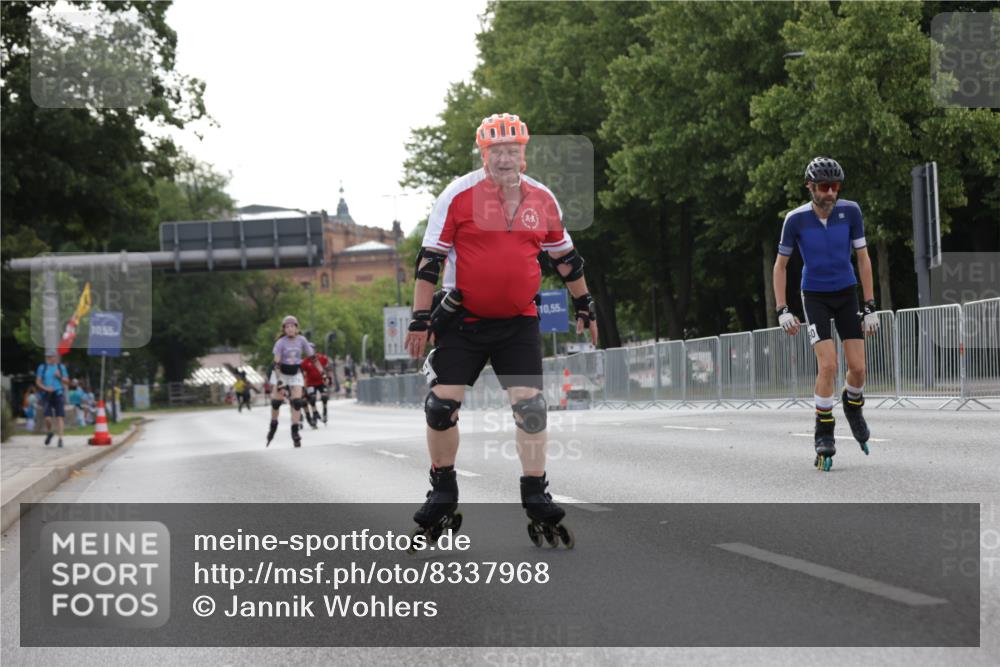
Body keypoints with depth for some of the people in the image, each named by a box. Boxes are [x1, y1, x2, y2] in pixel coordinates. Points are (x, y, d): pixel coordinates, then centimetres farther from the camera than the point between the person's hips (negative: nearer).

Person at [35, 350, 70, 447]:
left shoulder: (61, 367, 8)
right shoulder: (42, 367, 4)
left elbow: (67, 381, 10)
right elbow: (38, 382, 2)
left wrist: (60, 376, -9)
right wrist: (46, 388, -14)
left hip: (58, 394, 1)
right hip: (47, 395, -1)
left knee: (59, 417, -7)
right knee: (48, 418, -10)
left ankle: (60, 439, -4)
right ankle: (49, 433, 18)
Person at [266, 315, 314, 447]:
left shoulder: (301, 340, -7)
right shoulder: (281, 342, -15)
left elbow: (312, 356, 1)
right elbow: (277, 362, -20)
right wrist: (279, 380, -31)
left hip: (295, 373, 2)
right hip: (281, 373, -2)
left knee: (297, 402, -10)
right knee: (276, 401, -4)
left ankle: (295, 432, -5)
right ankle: (273, 425, 19)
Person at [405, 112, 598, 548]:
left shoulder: (542, 200, 3)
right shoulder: (459, 195, -8)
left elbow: (564, 257, 17)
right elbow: (430, 260, -5)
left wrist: (584, 306, 23)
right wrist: (421, 319, -8)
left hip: (519, 323, 2)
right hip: (462, 320, -2)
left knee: (530, 408, -8)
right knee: (441, 406, -4)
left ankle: (538, 505, 1)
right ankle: (442, 500, 14)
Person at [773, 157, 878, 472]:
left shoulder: (850, 211, -13)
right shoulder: (796, 219, -16)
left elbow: (863, 259, -4)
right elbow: (780, 265, -4)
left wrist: (870, 307, -6)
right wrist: (782, 311, -10)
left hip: (847, 294, 2)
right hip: (815, 297, -2)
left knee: (858, 368, -3)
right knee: (828, 365, -17)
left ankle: (853, 405, 32)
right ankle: (824, 436, -3)